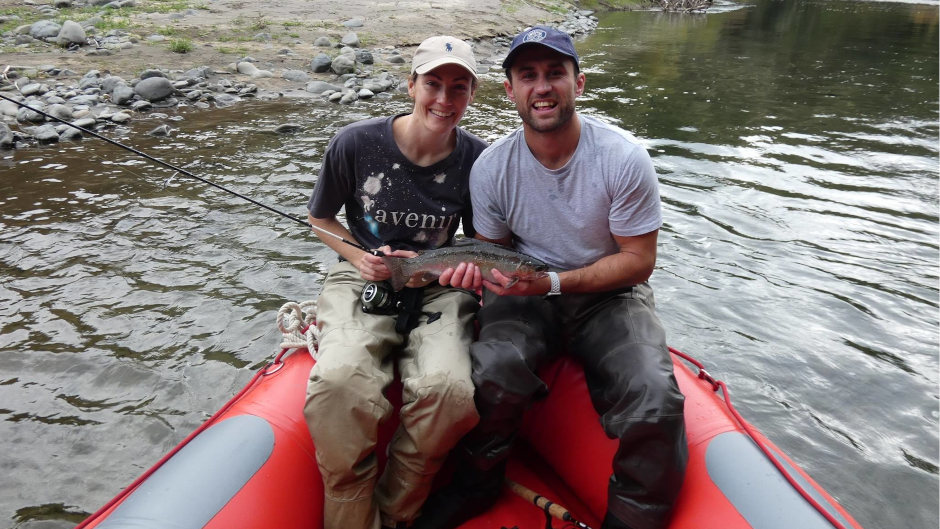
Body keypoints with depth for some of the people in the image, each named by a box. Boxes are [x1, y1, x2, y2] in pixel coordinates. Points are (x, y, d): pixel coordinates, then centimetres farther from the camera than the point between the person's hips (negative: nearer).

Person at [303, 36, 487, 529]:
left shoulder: (476, 159, -4)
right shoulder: (356, 143, -6)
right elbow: (320, 218, 9)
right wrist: (359, 256, -8)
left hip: (438, 288, 1)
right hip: (362, 280, 0)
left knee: (448, 389, -31)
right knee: (340, 384, -33)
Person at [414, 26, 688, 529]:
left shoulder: (624, 158, -14)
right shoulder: (491, 166, -7)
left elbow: (637, 260, -10)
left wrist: (553, 281, -23)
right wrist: (475, 269, -19)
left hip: (608, 294, -1)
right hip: (526, 293, 2)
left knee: (654, 399, -27)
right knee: (491, 370, -28)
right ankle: (476, 485, 5)